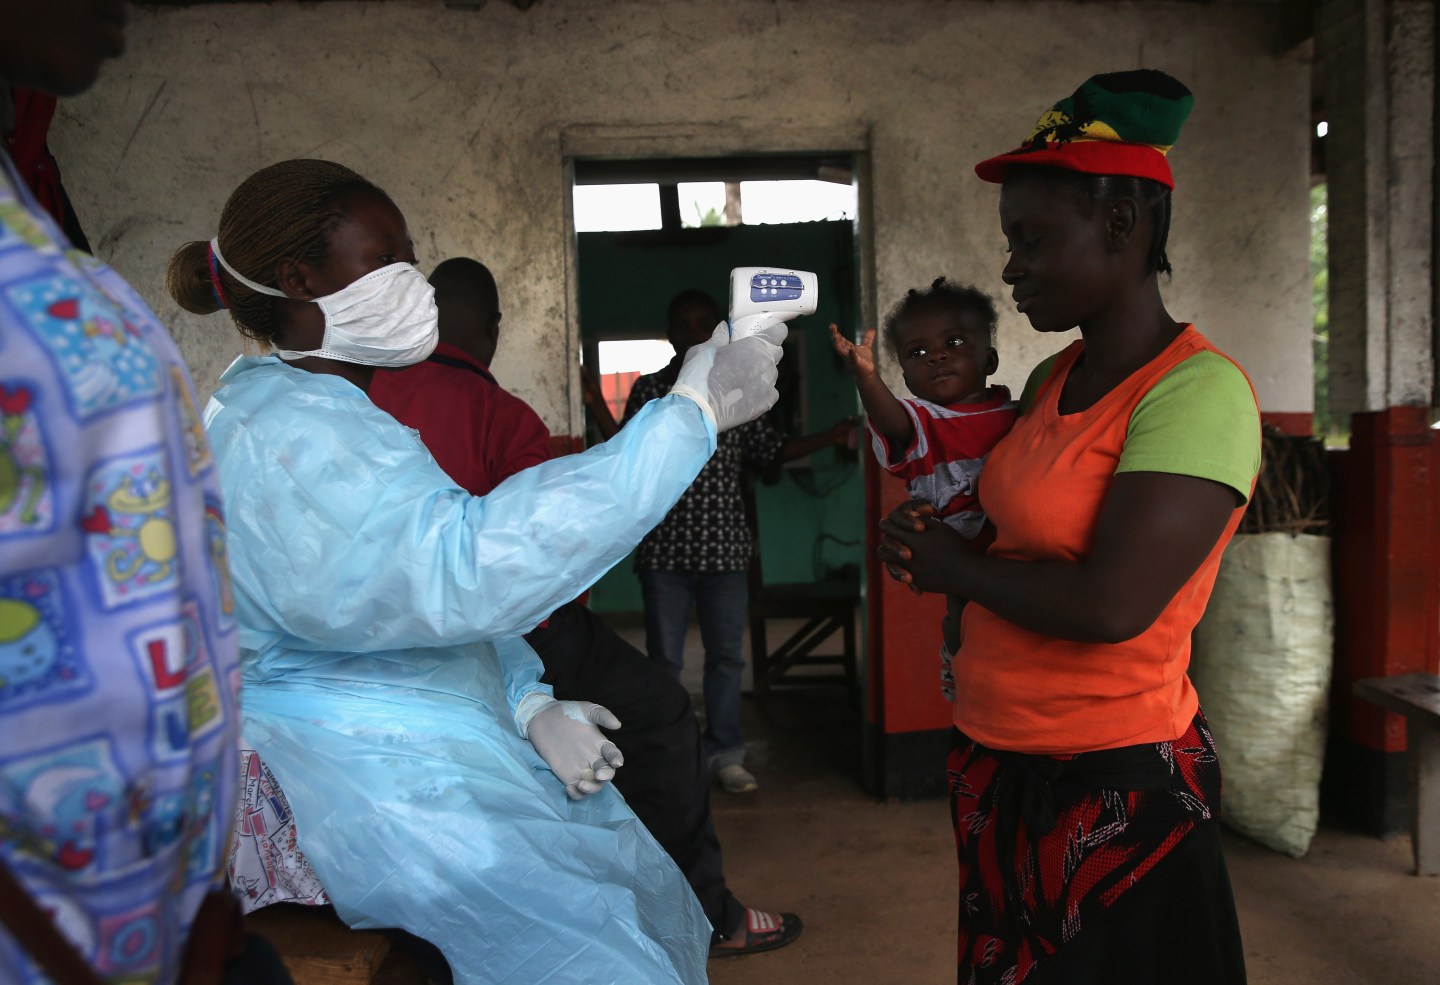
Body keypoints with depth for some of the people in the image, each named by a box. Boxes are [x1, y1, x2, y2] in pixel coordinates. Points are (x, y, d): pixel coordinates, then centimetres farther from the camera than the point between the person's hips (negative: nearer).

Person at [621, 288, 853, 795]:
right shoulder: (649, 388, 4)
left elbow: (770, 451, 11)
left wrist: (834, 435, 3)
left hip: (724, 546, 2)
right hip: (665, 548, -2)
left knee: (726, 655, 8)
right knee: (664, 658, 5)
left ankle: (724, 754, 22)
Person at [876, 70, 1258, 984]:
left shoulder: (1198, 391, -19)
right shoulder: (1053, 379, 5)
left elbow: (1109, 605, -27)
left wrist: (954, 565, -11)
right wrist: (931, 539, -4)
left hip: (1115, 781, -8)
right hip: (1000, 760, 8)